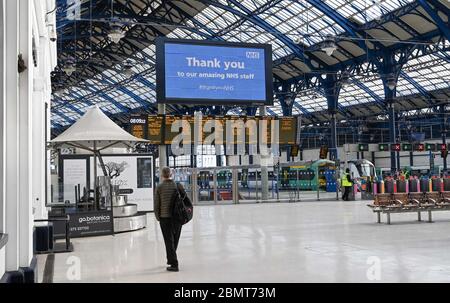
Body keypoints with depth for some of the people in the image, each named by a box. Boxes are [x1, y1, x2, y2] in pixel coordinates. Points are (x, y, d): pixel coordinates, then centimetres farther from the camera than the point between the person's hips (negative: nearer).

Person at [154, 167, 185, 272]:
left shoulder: (159, 187, -6)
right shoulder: (178, 185, 0)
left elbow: (156, 205, -6)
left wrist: (158, 217, 6)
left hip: (165, 217, -2)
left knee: (169, 240, 3)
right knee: (175, 239, 18)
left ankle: (174, 264, -2)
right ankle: (171, 259, 33)